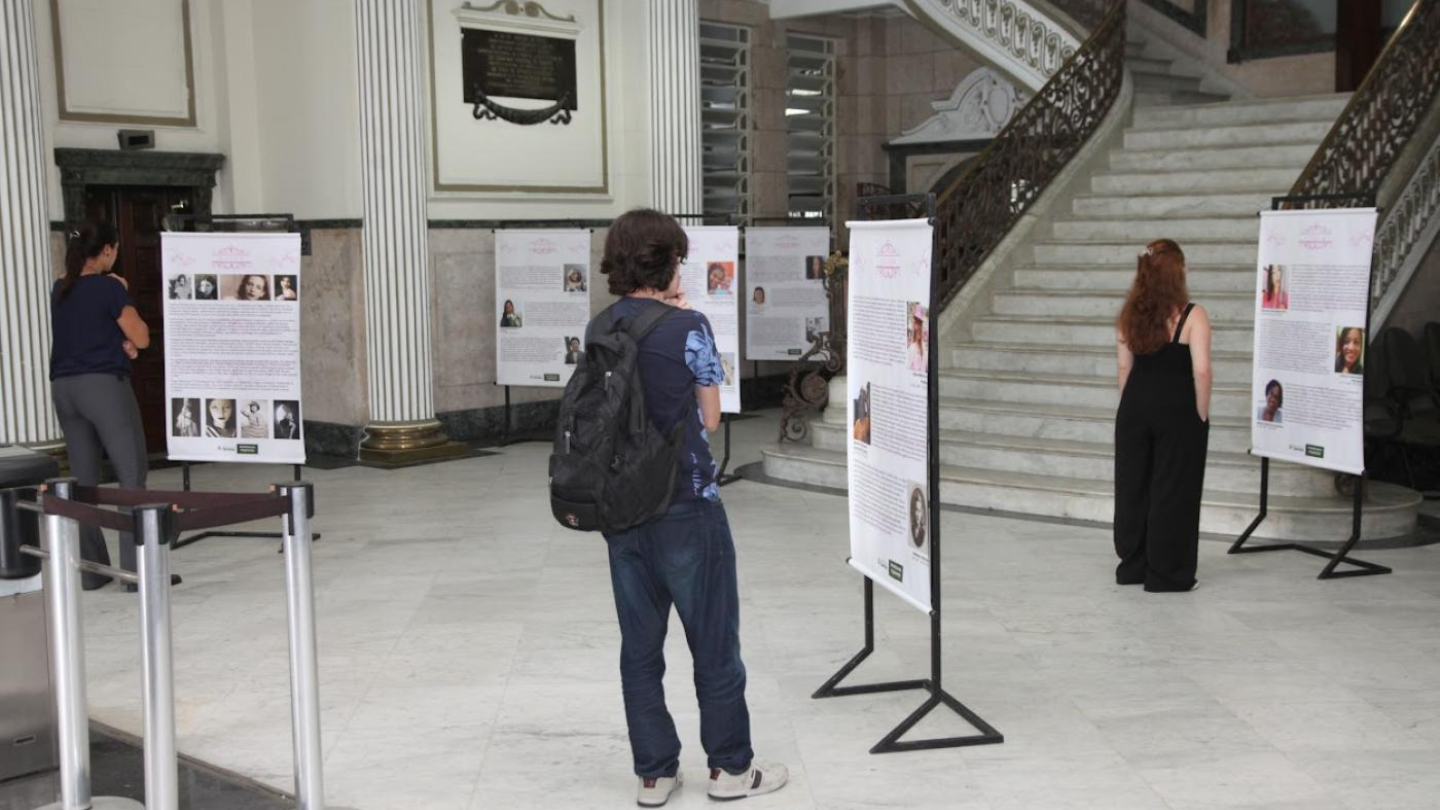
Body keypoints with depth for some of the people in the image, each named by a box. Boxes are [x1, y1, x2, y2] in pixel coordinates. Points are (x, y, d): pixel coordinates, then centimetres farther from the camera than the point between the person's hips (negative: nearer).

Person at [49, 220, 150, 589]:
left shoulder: (59, 291, 12)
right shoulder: (109, 287, -9)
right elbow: (141, 338, -5)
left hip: (63, 388, 7)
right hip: (103, 385, -7)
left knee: (84, 479, 10)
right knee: (132, 473, -2)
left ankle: (90, 570, 12)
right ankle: (136, 568, -6)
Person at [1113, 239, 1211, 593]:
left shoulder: (1130, 315, 4)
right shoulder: (1191, 315, -11)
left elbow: (1123, 367, 7)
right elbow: (1201, 371, -16)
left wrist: (1131, 406, 16)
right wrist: (1201, 414, -6)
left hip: (1135, 408, 5)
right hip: (1177, 412, -5)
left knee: (1133, 487, 13)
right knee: (1172, 491, 3)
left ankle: (1132, 565, 22)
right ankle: (1166, 573, 9)